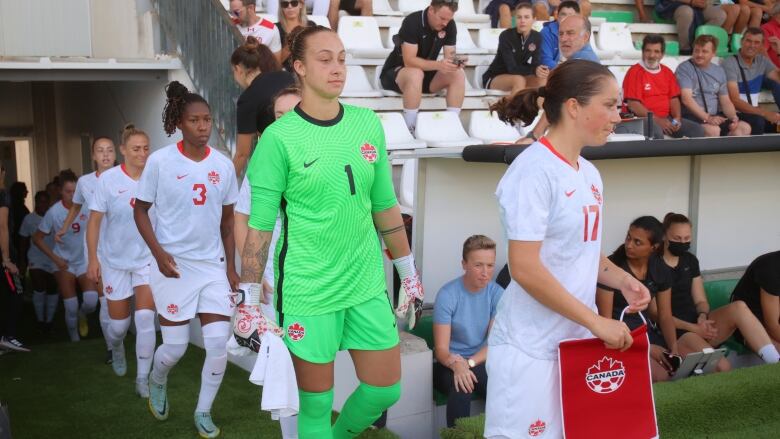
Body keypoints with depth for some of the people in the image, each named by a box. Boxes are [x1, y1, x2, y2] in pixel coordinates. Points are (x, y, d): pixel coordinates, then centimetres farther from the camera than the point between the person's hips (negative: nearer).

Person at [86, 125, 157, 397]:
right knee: (119, 322, 8)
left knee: (145, 317, -13)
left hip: (147, 259, 0)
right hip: (115, 261, 0)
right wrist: (93, 259, -9)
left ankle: (143, 379, -1)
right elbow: (94, 221, -5)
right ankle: (116, 349, 45)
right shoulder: (108, 180, -10)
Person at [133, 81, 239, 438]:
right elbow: (140, 210, -1)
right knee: (176, 346, 3)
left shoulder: (223, 165, 1)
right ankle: (156, 382, 38)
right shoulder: (160, 161, -8)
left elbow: (227, 220, 9)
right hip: (174, 264, -3)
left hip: (213, 264, 3)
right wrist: (158, 253, -14)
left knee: (219, 342, -3)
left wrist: (231, 268, 8)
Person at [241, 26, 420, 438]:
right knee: (315, 405, 6)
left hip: (367, 284, 5)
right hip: (307, 292, -5)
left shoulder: (368, 124, 4)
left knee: (386, 390, 12)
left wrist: (408, 271, 15)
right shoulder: (279, 138, -11)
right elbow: (258, 226, -8)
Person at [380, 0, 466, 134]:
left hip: (426, 73, 6)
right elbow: (409, 61, -30)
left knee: (458, 74, -18)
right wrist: (438, 65, -42)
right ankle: (409, 129, -32)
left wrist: (455, 61, -29)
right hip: (394, 73, -6)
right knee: (416, 74, -39)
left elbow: (449, 55, -5)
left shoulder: (450, 25, -7)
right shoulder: (412, 22, -25)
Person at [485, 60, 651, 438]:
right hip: (531, 348, -8)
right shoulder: (534, 170, -18)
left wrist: (620, 280, 2)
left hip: (578, 338, 8)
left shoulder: (588, 173, 8)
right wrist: (596, 321, -18)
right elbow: (525, 268, -23)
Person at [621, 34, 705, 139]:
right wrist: (657, 120, -18)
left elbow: (674, 99, 15)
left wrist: (677, 119, -5)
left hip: (667, 118, 6)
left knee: (697, 130, -11)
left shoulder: (667, 72, 16)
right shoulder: (635, 72, -5)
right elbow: (633, 104, -13)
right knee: (656, 132, -38)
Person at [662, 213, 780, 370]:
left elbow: (701, 301, 15)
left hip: (696, 325, 6)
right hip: (674, 333, -6)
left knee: (738, 307, -23)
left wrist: (702, 317, -9)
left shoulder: (690, 260, 14)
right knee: (722, 368, -33)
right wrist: (693, 328, -16)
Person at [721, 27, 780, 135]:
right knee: (758, 121, -33)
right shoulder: (729, 63, -11)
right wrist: (764, 113, -29)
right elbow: (734, 101, -20)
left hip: (753, 112, 6)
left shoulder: (762, 61, 9)